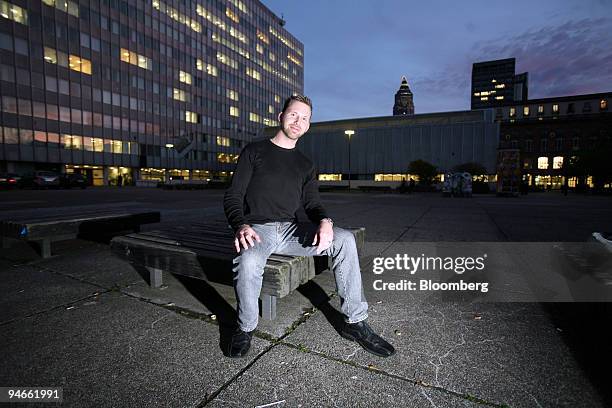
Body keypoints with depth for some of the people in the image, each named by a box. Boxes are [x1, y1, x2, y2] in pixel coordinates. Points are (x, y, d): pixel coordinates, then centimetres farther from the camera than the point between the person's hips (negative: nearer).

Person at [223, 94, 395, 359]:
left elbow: (312, 203, 9)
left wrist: (325, 221, -16)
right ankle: (245, 328, -7)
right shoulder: (254, 151, 7)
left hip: (290, 229, 4)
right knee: (248, 261, -38)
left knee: (345, 239, -19)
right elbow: (232, 197, 1)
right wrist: (241, 226, -21)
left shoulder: (305, 165, 19)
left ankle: (355, 322, -7)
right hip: (257, 229, -3)